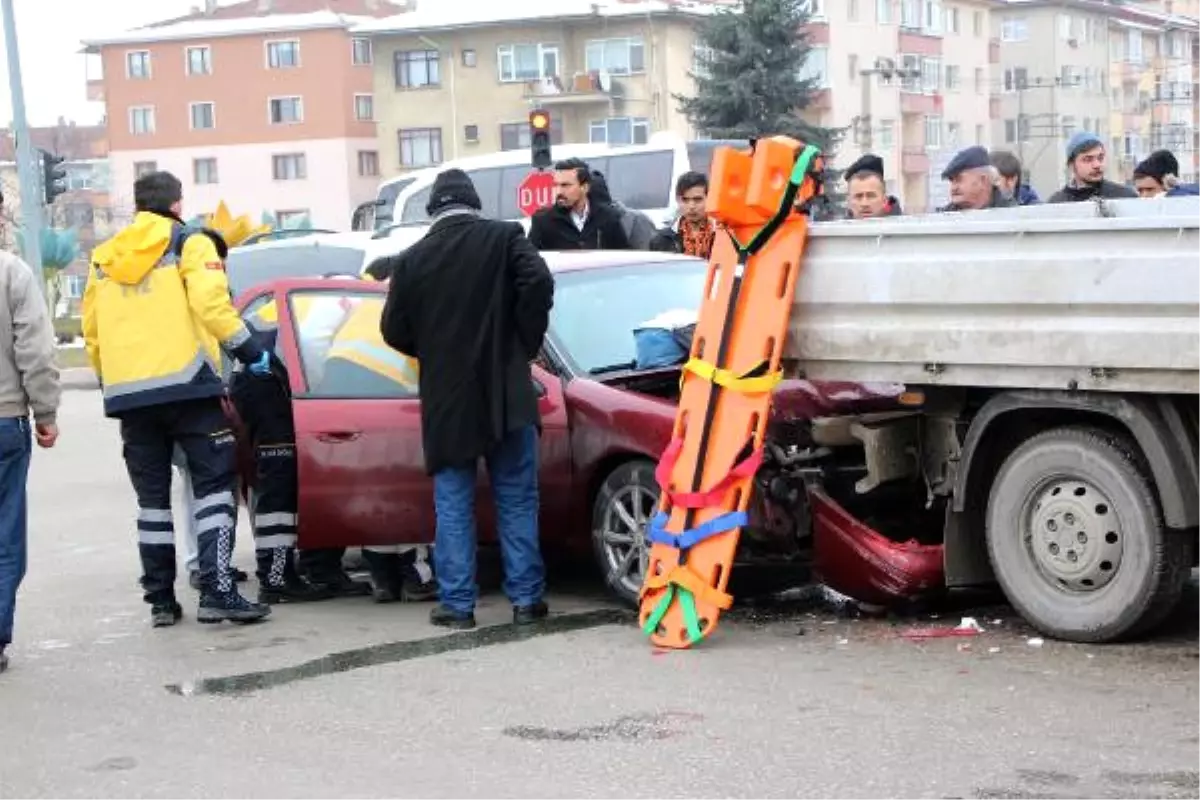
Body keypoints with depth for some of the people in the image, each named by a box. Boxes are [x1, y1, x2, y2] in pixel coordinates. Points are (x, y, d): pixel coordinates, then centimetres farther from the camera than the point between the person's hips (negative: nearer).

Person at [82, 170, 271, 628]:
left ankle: (160, 599, 12)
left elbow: (92, 331, 16)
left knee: (152, 497, 11)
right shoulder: (188, 244, 3)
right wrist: (250, 351, -4)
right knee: (214, 485, -3)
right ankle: (217, 592, -13)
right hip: (186, 385, -5)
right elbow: (211, 304, -12)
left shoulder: (104, 259, 18)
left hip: (127, 394, 5)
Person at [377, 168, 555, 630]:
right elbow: (539, 284, -15)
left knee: (453, 505, 8)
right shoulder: (504, 238, -1)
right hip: (505, 393, -1)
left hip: (444, 399, 1)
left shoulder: (412, 259, 3)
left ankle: (457, 604, 7)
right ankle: (526, 598, 7)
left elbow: (393, 330, 4)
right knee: (516, 500, 7)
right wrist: (527, 342, -3)